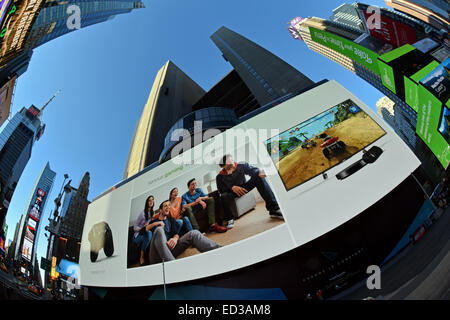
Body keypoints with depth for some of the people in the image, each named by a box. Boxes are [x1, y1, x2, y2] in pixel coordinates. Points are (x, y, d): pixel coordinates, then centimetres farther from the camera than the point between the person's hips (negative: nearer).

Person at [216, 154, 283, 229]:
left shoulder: (241, 166, -1)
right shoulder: (220, 176, -2)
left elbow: (252, 170, -14)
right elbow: (220, 189, -10)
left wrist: (259, 172, -38)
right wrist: (232, 187, -27)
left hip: (243, 188, 2)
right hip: (231, 192, -1)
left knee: (258, 177, -22)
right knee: (224, 196, -38)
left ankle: (274, 209, -27)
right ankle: (229, 219, -10)